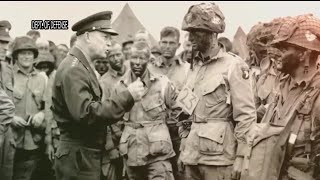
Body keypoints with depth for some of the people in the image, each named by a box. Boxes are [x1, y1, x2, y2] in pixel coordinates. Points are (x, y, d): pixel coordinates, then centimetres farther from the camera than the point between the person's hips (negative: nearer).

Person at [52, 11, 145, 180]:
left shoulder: (82, 66, 14)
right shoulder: (73, 69, -18)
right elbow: (85, 114, -28)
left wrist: (126, 97, 5)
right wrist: (126, 96, -25)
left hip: (88, 155, 10)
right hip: (78, 158, -10)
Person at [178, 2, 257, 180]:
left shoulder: (233, 66, -9)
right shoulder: (194, 66, 11)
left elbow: (246, 116, -12)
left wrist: (240, 156, -13)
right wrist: (183, 149, 13)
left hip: (218, 157, -6)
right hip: (192, 155, 6)